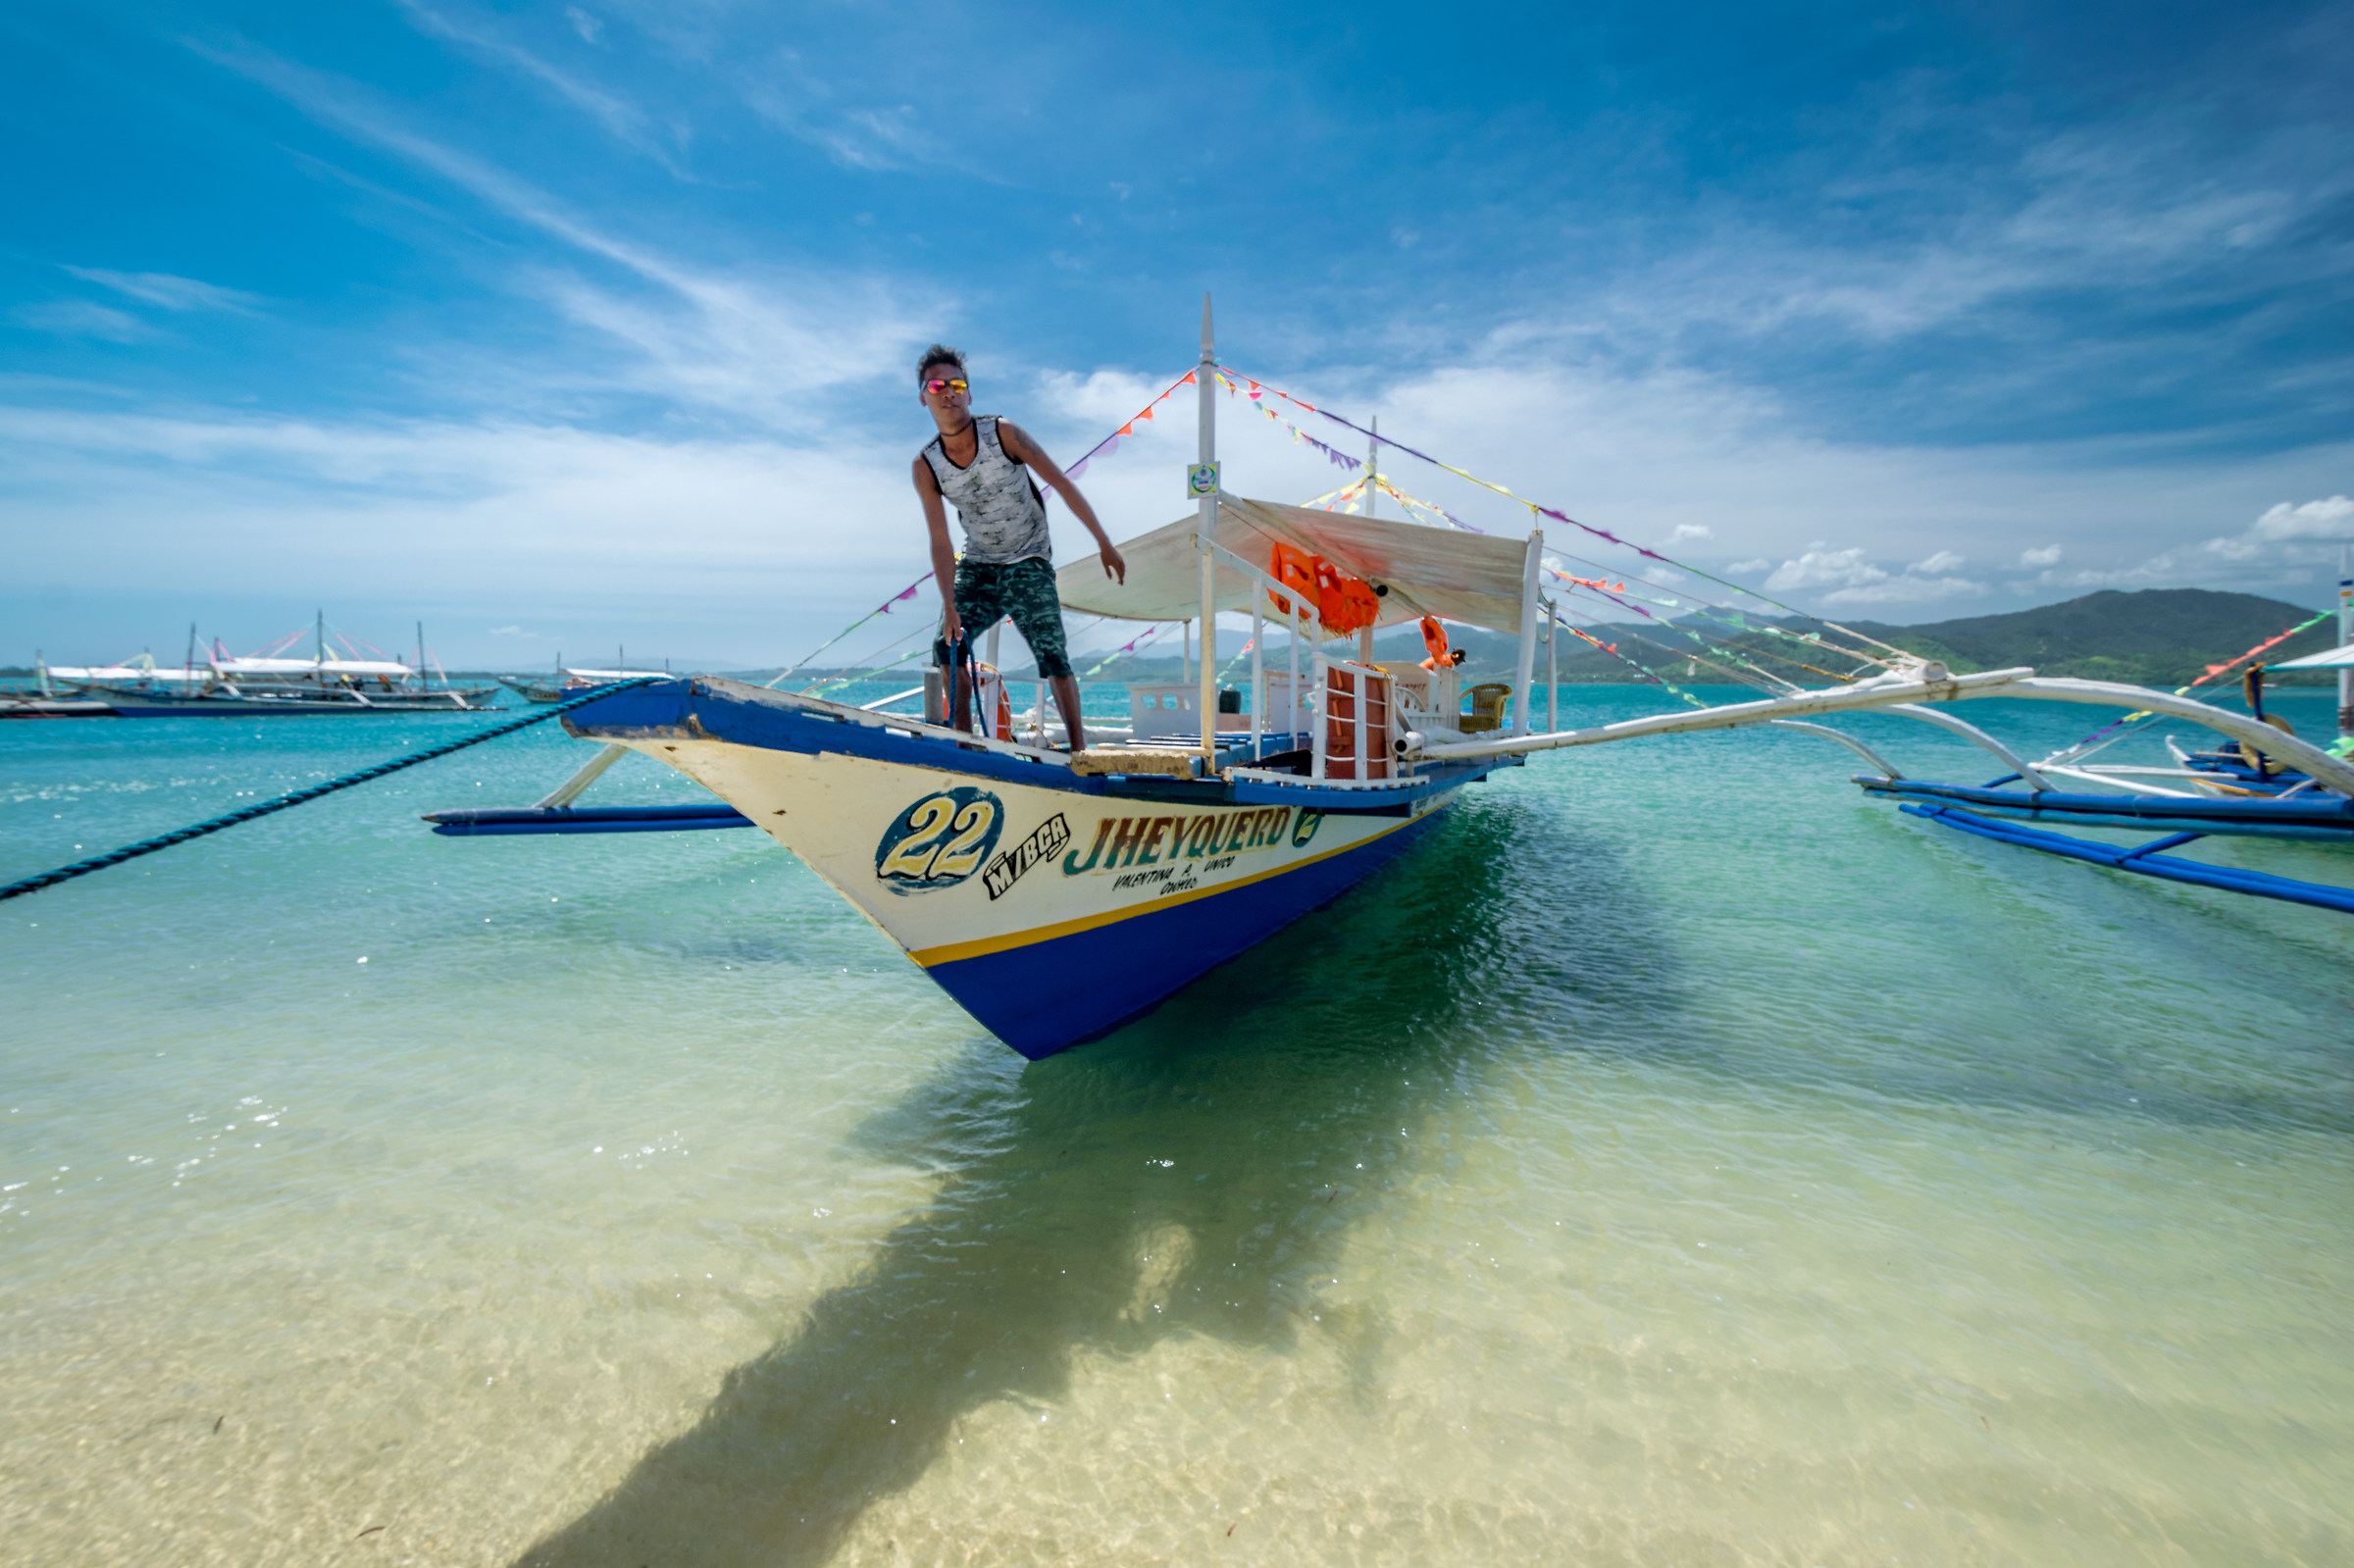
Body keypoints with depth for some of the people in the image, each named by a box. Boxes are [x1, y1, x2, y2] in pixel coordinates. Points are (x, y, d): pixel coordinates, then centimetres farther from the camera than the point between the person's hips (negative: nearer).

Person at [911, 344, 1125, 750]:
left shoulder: (1002, 433, -14)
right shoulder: (926, 466, -6)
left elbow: (1061, 483, -11)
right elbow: (940, 541, -8)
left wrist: (1104, 543, -13)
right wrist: (949, 606, -19)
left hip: (1028, 563, -3)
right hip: (977, 565, 4)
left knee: (1052, 655, -15)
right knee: (947, 645, -7)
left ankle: (1078, 746, -12)